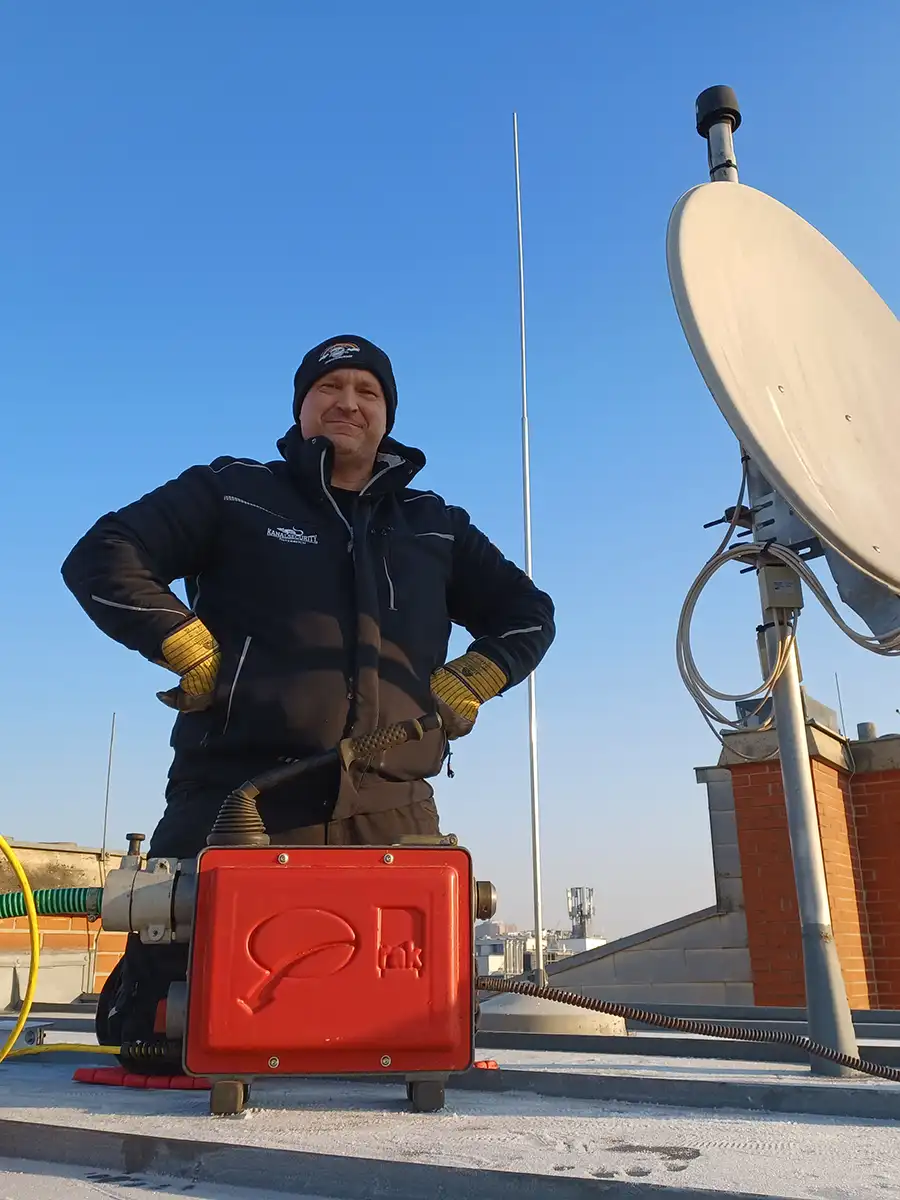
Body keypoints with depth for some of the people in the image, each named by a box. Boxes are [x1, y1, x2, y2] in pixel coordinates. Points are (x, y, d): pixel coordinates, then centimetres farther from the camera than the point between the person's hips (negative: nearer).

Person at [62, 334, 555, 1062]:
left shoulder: (437, 528, 20)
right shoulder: (233, 494, 11)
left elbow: (529, 615, 24)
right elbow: (102, 559, 4)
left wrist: (462, 686, 7)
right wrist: (194, 653, -7)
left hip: (392, 813, 3)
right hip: (239, 796, -2)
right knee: (170, 1019, -2)